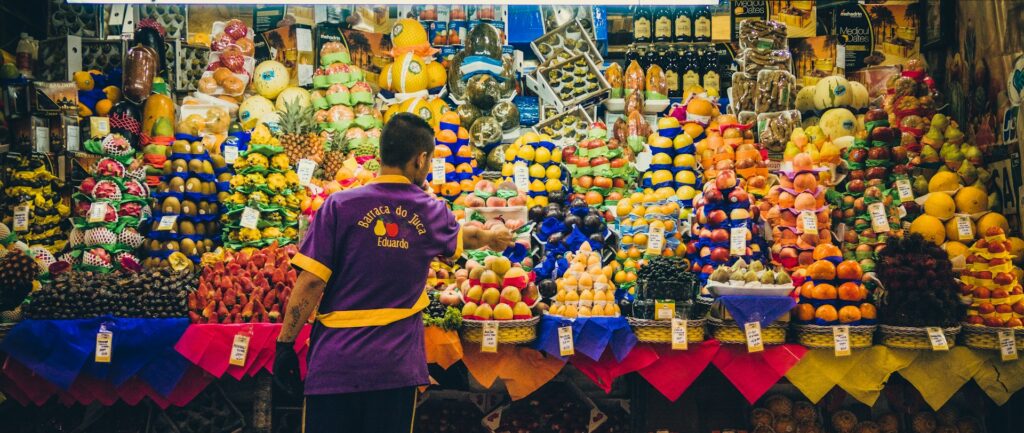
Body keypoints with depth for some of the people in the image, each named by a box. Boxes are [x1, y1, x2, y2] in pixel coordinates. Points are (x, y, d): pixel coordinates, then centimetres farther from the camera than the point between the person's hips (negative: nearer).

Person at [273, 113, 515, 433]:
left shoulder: (340, 205, -6)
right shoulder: (432, 212, 4)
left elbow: (311, 282, -9)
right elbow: (464, 237, 26)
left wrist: (285, 344, 0)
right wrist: (491, 237, 47)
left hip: (335, 362, -1)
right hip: (396, 364, 1)